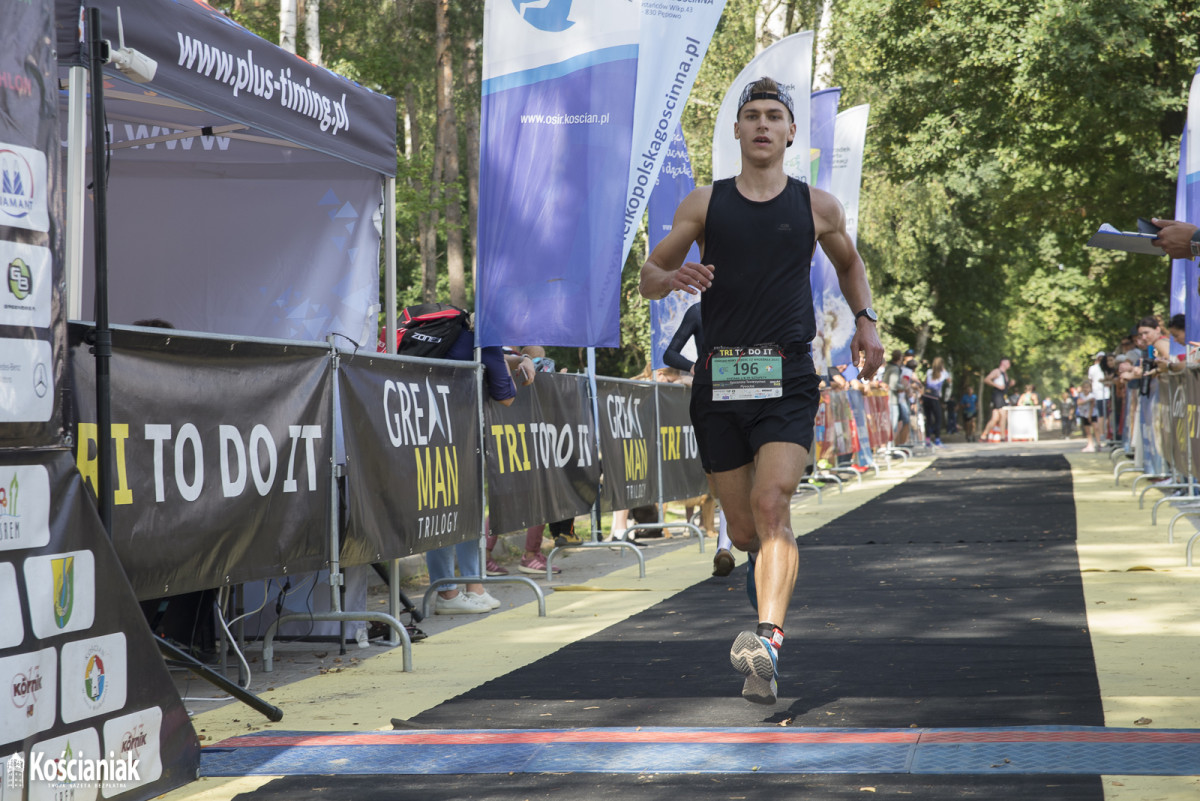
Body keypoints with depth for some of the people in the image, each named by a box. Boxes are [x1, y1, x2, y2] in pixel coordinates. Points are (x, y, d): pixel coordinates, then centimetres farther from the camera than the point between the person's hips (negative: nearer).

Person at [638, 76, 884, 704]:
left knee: (771, 506, -21)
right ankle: (770, 580, 41)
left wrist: (865, 320, 11)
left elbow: (849, 263, 28)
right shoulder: (704, 204, 9)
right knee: (743, 531, 7)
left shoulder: (817, 206, 9)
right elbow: (646, 279, 11)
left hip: (788, 380, -2)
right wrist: (673, 277, -13)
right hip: (720, 380, 2)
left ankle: (767, 641, -33)